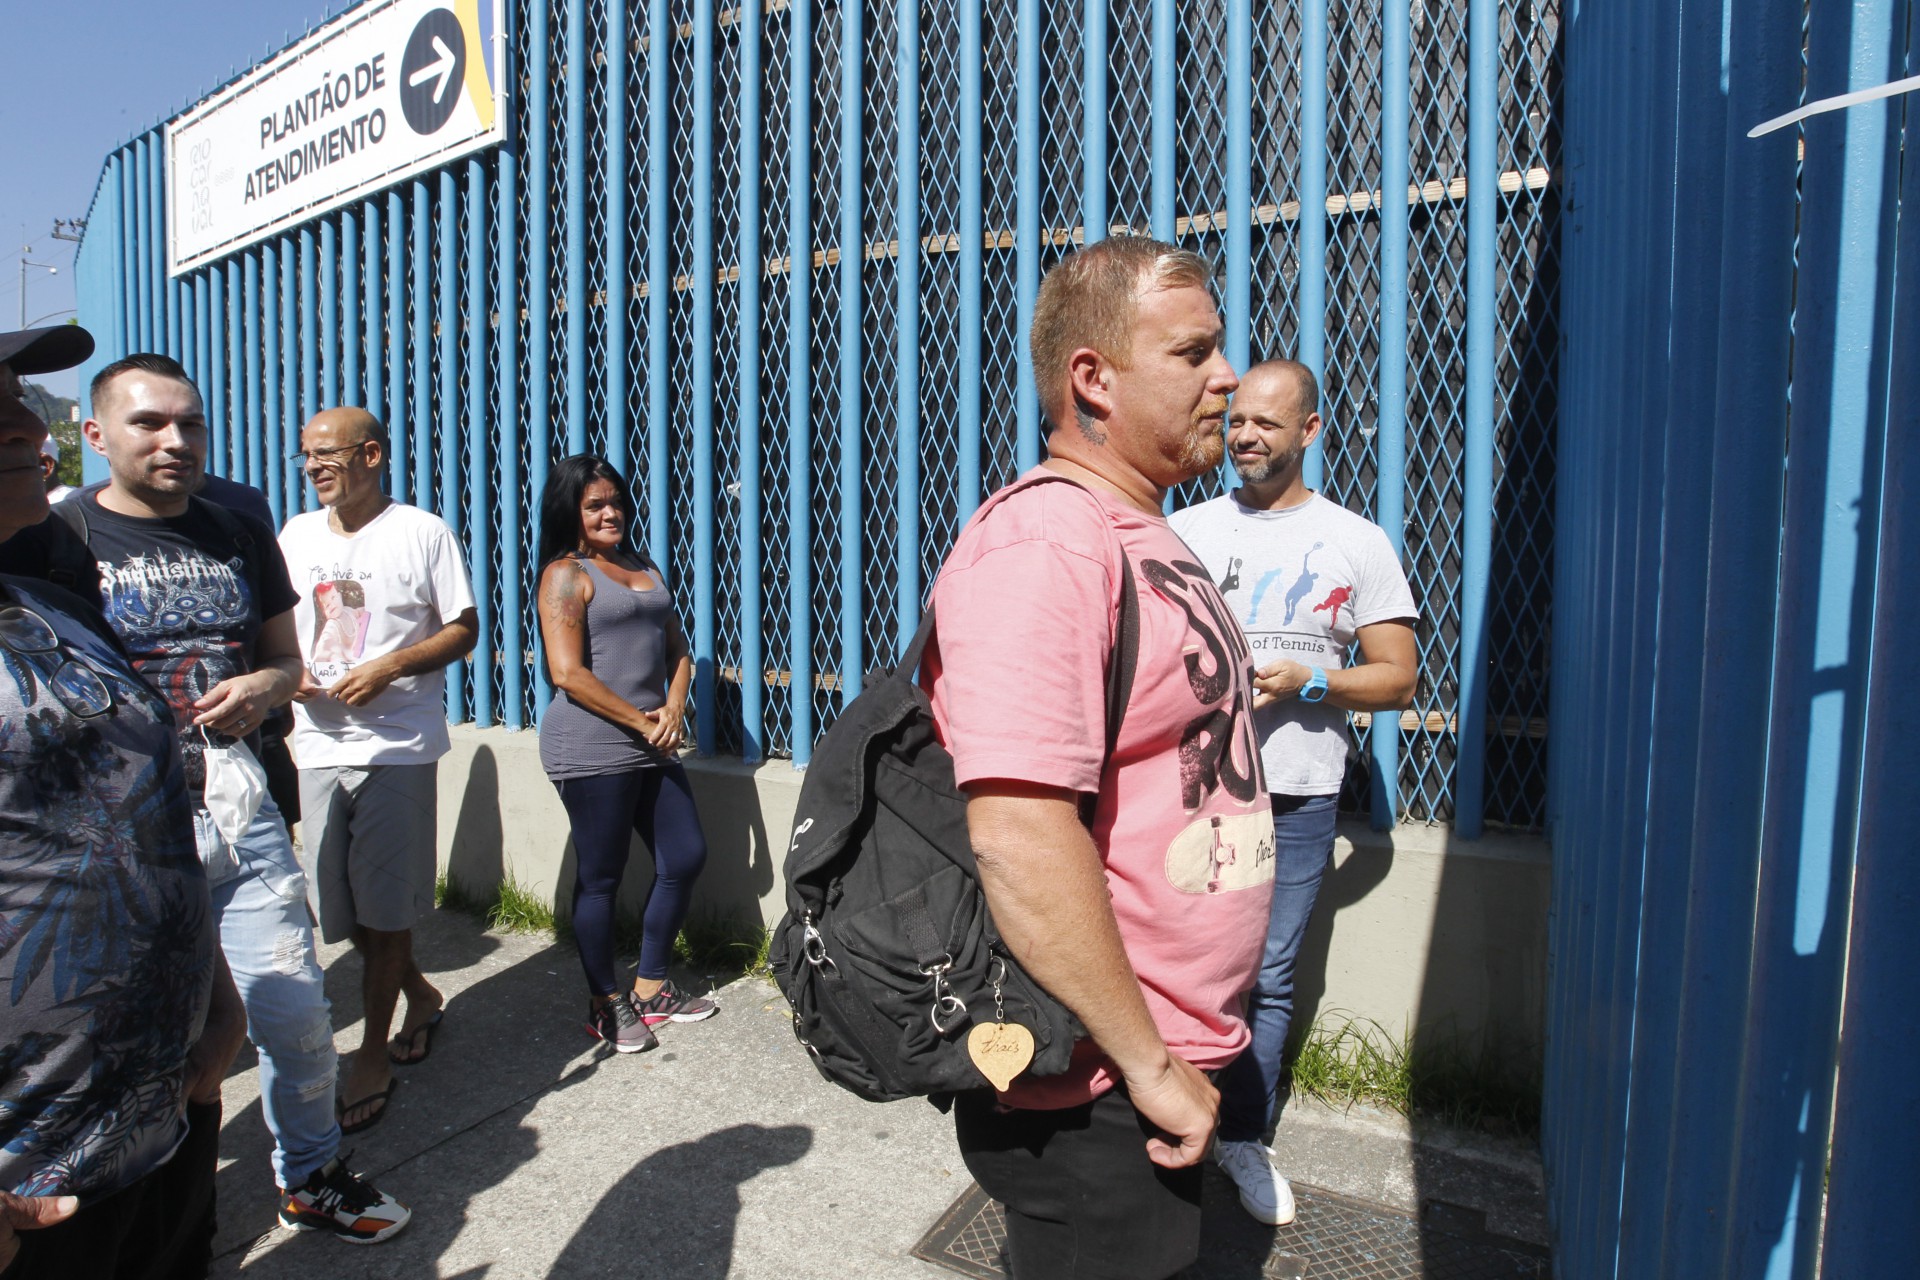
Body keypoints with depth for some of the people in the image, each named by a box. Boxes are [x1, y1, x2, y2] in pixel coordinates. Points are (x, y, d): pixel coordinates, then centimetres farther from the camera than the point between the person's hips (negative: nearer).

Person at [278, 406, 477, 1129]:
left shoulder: (422, 532, -4)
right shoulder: (296, 535, 12)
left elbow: (464, 630, -4)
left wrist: (389, 667, -17)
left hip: (398, 744, -5)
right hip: (319, 742, 6)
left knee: (384, 906, 1)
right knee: (337, 904, 12)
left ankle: (374, 1058, 16)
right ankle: (420, 996, 36)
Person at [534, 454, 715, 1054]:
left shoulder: (645, 567, 17)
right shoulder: (567, 574, -5)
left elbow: (677, 650, 16)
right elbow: (568, 673, -14)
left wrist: (674, 709, -2)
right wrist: (640, 720, -11)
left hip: (652, 746, 8)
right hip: (592, 749, -8)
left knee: (685, 858, 11)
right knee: (601, 876, 3)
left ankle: (651, 987, 27)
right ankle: (606, 1004, 20)